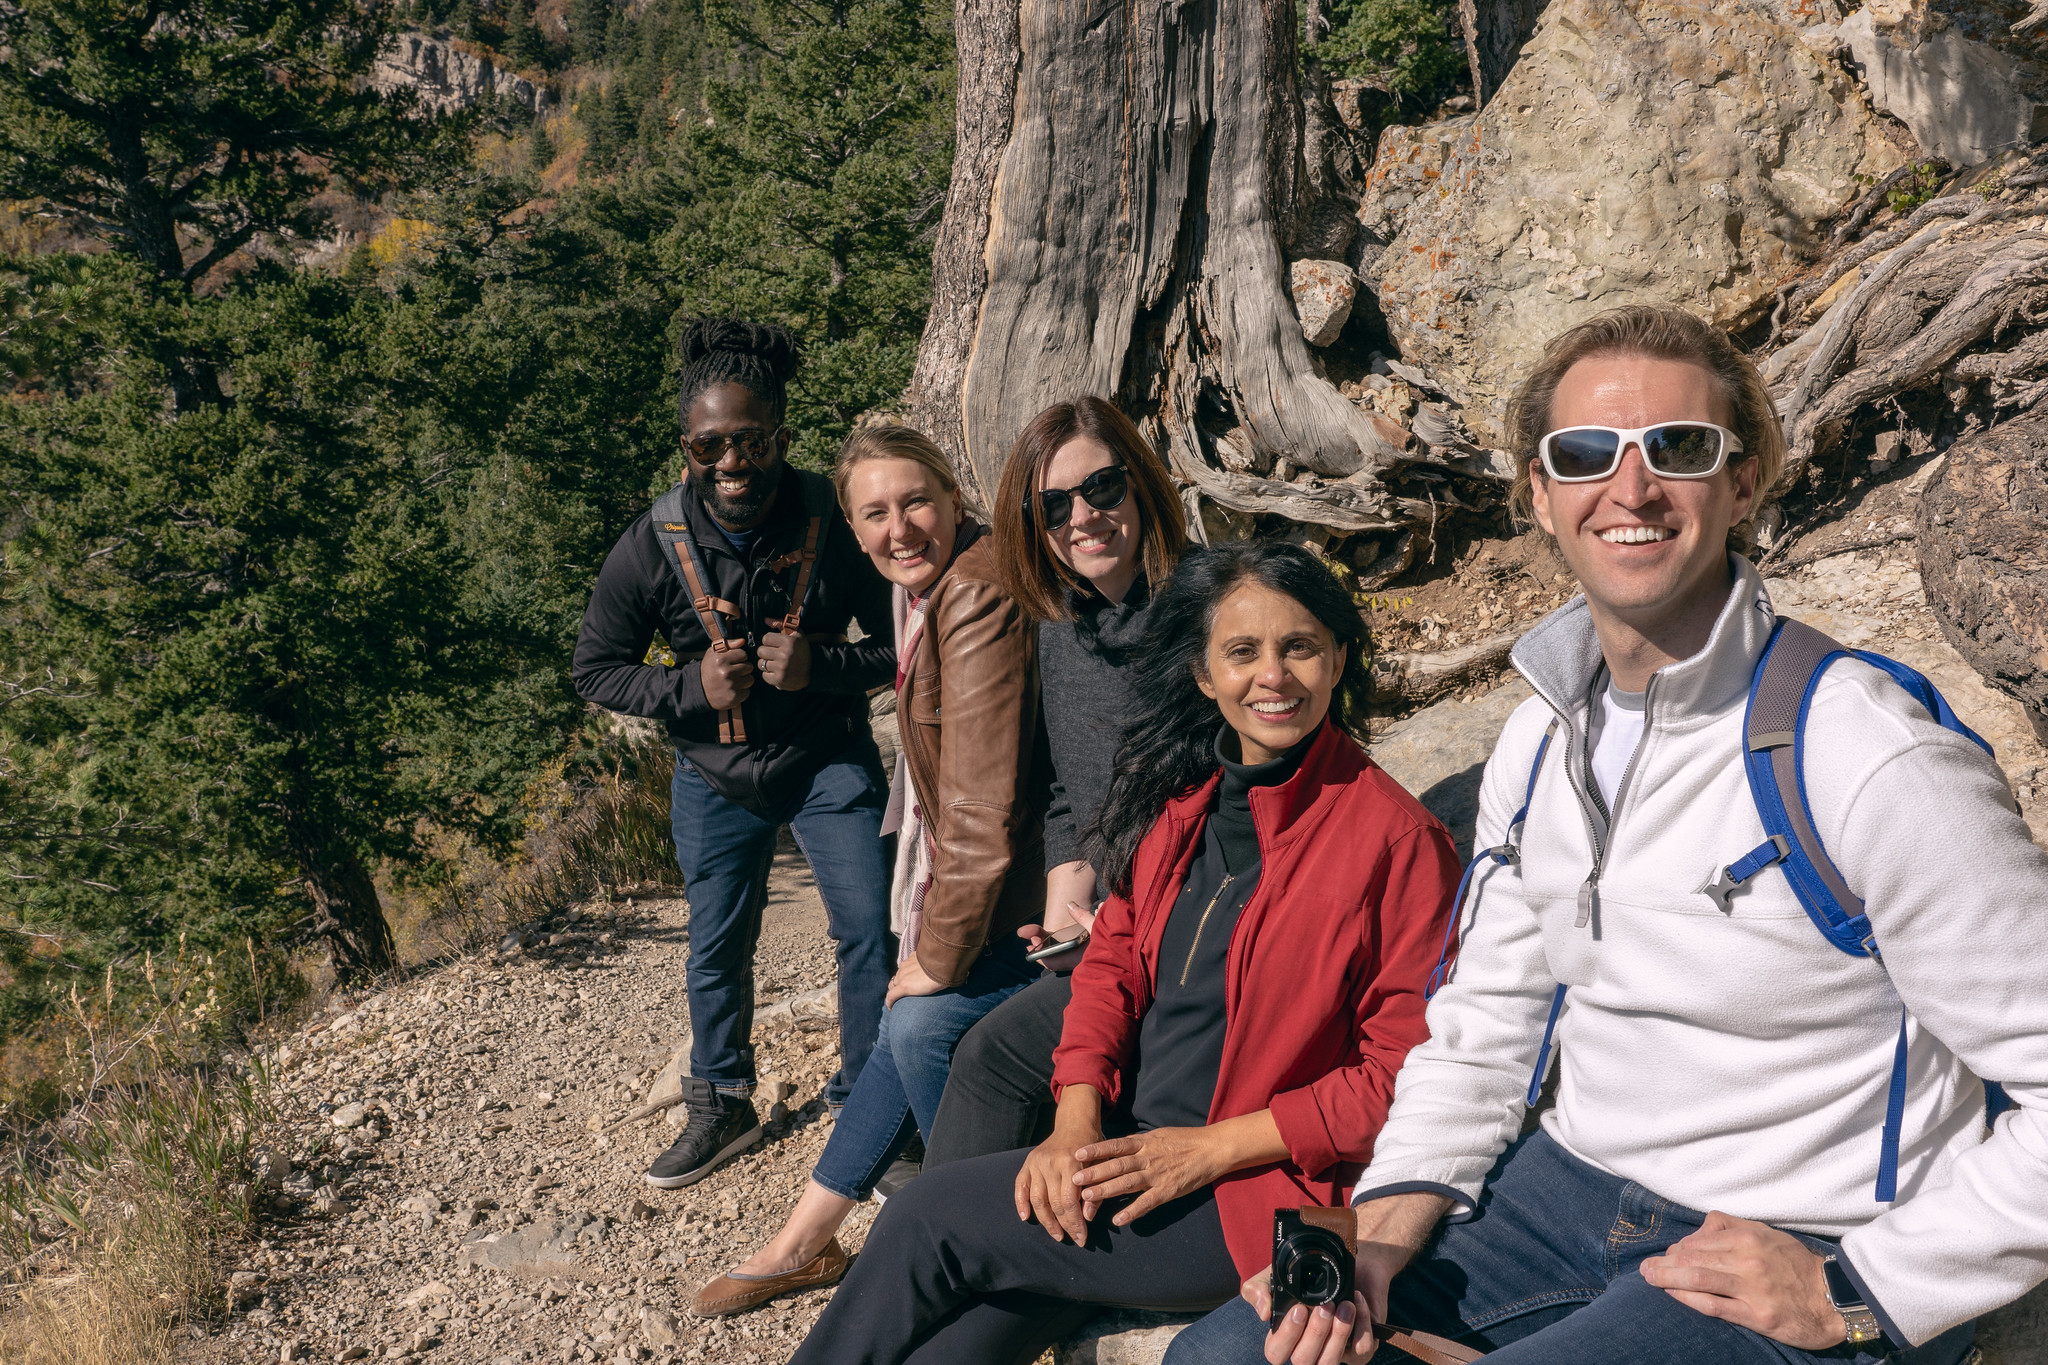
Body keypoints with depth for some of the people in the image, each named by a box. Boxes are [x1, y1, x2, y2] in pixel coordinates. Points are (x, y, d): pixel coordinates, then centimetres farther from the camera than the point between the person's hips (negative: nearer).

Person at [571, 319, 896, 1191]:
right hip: (715, 776, 2)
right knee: (717, 949, 15)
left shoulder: (836, 524, -18)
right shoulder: (653, 546, -14)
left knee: (869, 933, -3)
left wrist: (821, 666, -26)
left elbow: (902, 645, -8)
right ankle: (721, 1109, 37)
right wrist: (690, 689, -20)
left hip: (829, 762, -1)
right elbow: (594, 670, -4)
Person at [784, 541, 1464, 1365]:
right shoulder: (1176, 796, 6)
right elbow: (1114, 959, 9)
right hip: (1124, 1152, 5)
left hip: (1261, 1194, -5)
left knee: (930, 1219, -12)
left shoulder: (1396, 837, -13)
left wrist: (1209, 1149, -15)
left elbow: (1408, 1072, -12)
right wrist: (1076, 1124, -7)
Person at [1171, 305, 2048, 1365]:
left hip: (1798, 1253, -5)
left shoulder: (1876, 761, -20)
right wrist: (1376, 1241, -5)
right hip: (1571, 1187, 6)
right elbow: (1483, 1029, 8)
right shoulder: (1537, 742, 2)